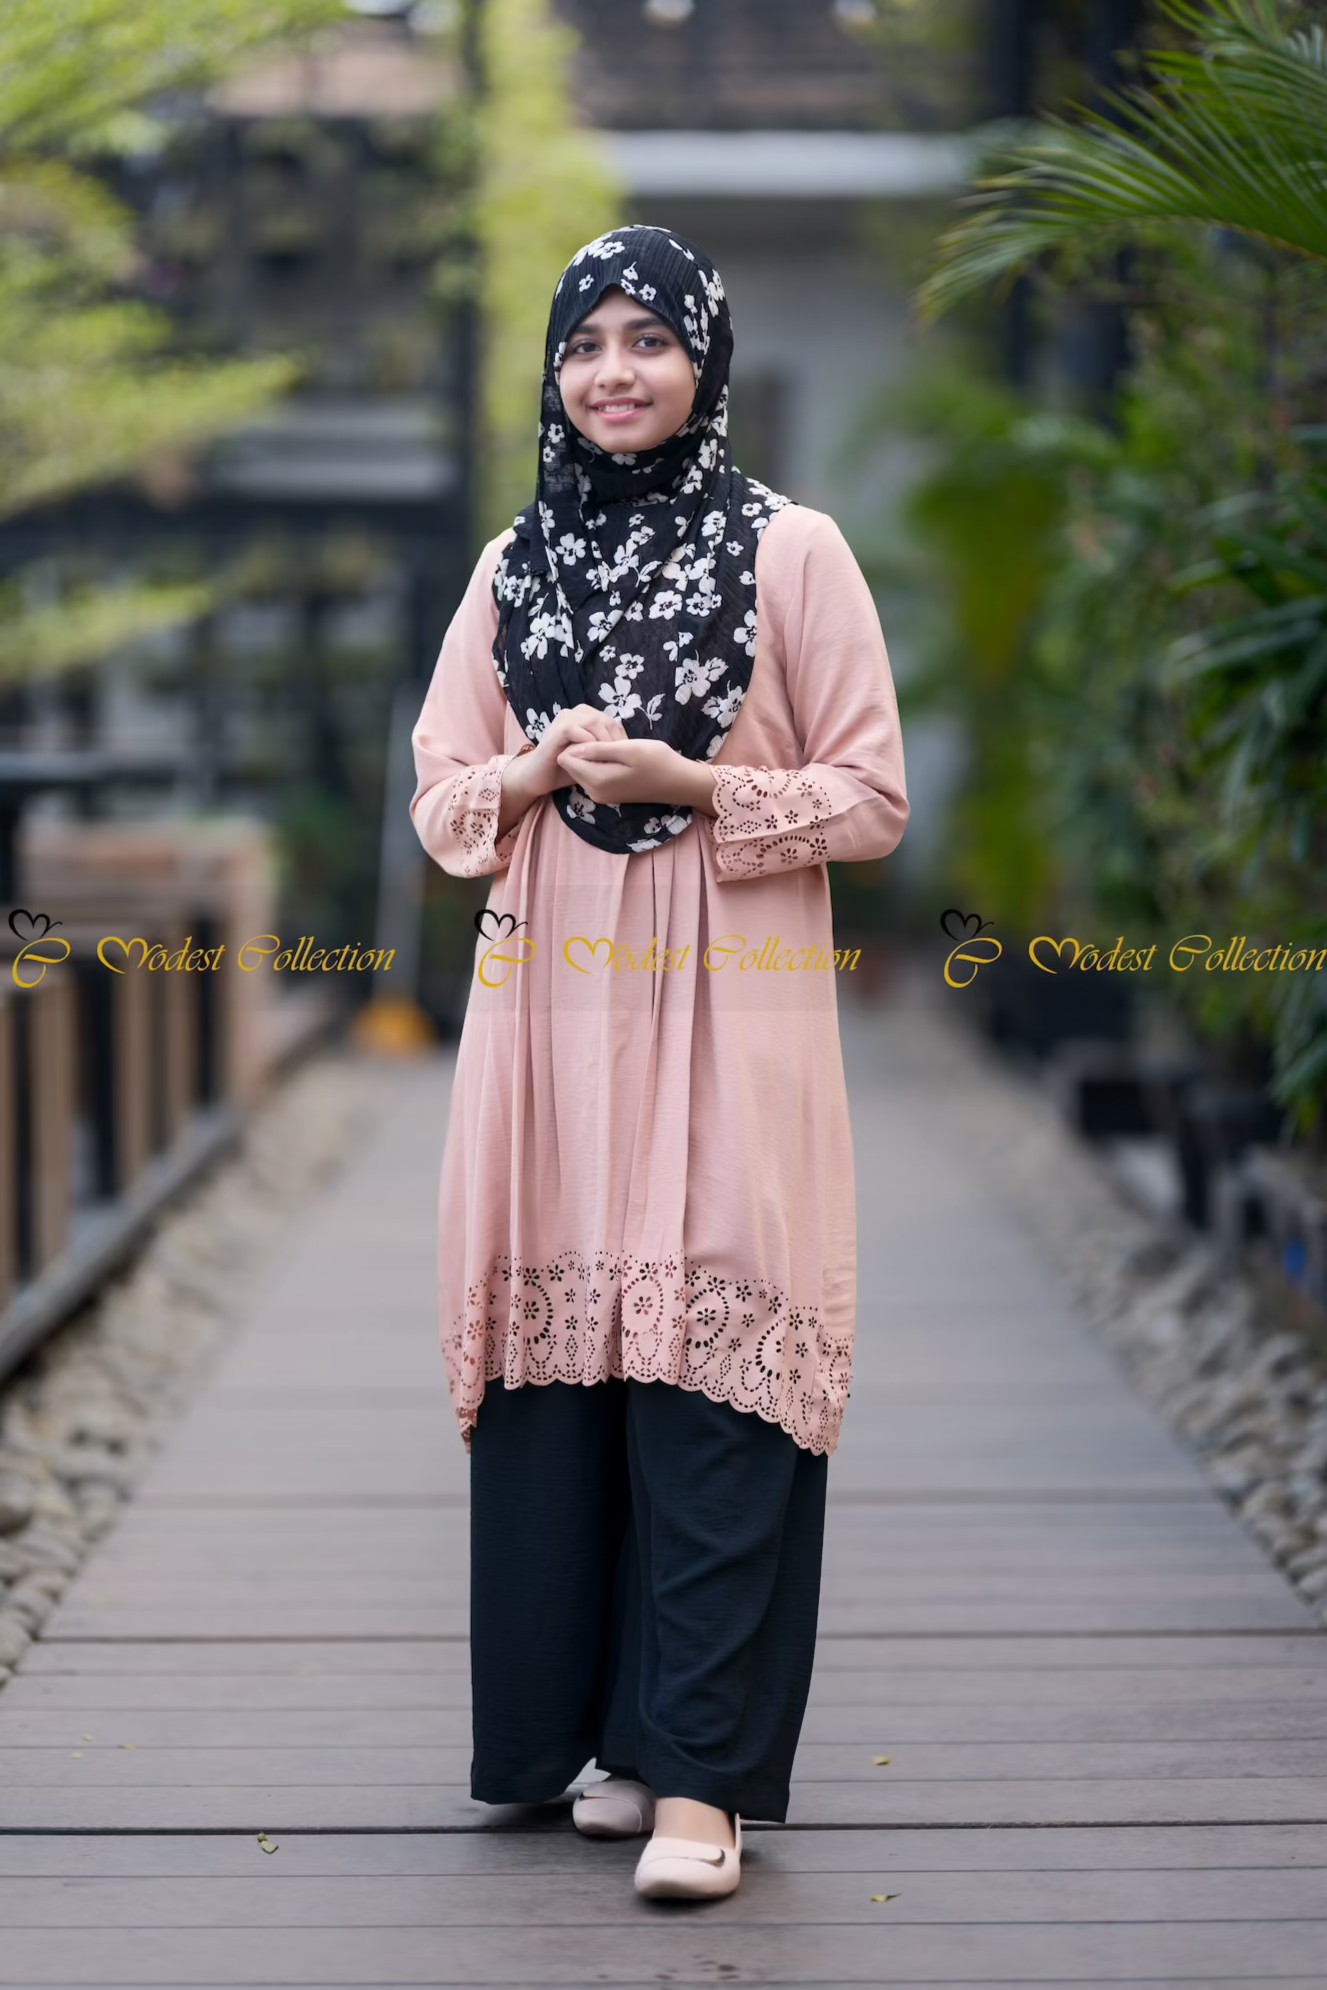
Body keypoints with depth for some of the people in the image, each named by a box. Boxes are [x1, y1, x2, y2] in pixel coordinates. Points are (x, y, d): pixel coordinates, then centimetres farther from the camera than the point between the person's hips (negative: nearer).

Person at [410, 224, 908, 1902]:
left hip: (725, 1025, -4)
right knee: (559, 1374, 1)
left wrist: (686, 782, -14)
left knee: (711, 1381, -8)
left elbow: (873, 802, -1)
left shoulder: (791, 553, 1)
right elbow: (440, 799, 14)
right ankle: (598, 1724, 14)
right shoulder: (513, 569, 13)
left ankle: (701, 1770, -4)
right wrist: (541, 772, -7)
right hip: (552, 1020, 4)